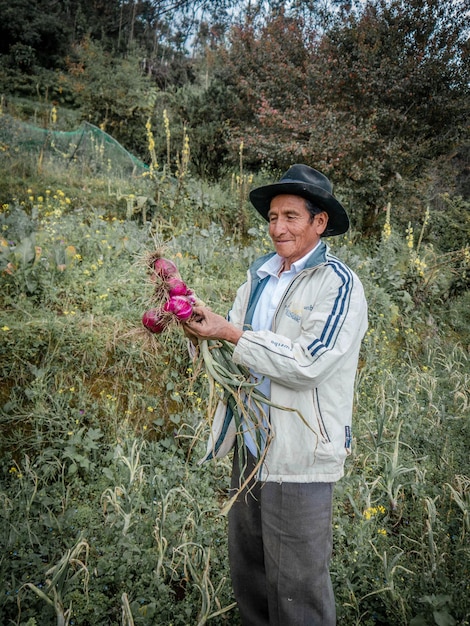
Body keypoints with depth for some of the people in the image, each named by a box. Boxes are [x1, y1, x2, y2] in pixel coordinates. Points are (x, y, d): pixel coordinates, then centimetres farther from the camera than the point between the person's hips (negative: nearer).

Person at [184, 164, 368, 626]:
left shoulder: (338, 285, -13)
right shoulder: (260, 275, 9)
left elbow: (307, 364, -23)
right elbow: (233, 339, 10)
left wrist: (231, 333, -22)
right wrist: (203, 328, -11)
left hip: (300, 455, -7)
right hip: (251, 445, 7)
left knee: (297, 586, 10)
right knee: (246, 568, 23)